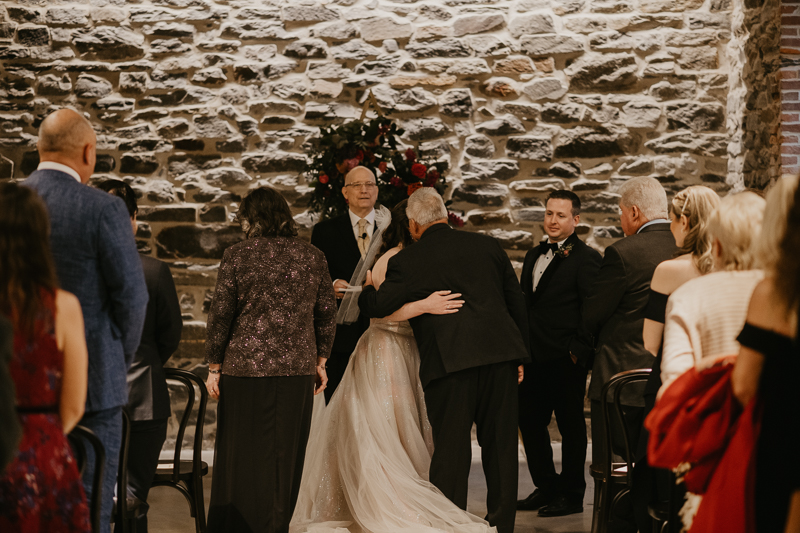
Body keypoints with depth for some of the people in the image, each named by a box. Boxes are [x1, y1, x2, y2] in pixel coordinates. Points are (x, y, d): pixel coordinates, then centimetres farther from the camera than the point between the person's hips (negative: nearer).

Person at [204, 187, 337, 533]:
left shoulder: (237, 256, -4)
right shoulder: (313, 257, 4)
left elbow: (220, 315, -4)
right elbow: (327, 314, 7)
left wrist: (214, 367, 3)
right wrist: (320, 361, 17)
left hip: (246, 368, -2)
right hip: (298, 370, 3)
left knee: (243, 456, 8)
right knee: (286, 456, 12)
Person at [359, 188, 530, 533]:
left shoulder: (406, 262, -1)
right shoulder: (487, 246, 10)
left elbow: (378, 307, 1)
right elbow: (516, 301, 13)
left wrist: (364, 290, 24)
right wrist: (519, 355, 20)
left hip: (449, 362, -3)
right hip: (500, 355, 4)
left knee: (451, 450, 3)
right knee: (500, 446, 12)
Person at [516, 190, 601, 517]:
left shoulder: (586, 258, -9)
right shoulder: (533, 256, 15)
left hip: (566, 359, -8)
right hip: (534, 356, 8)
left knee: (570, 425, 4)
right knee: (530, 422, 13)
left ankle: (572, 496, 16)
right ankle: (545, 488, 28)